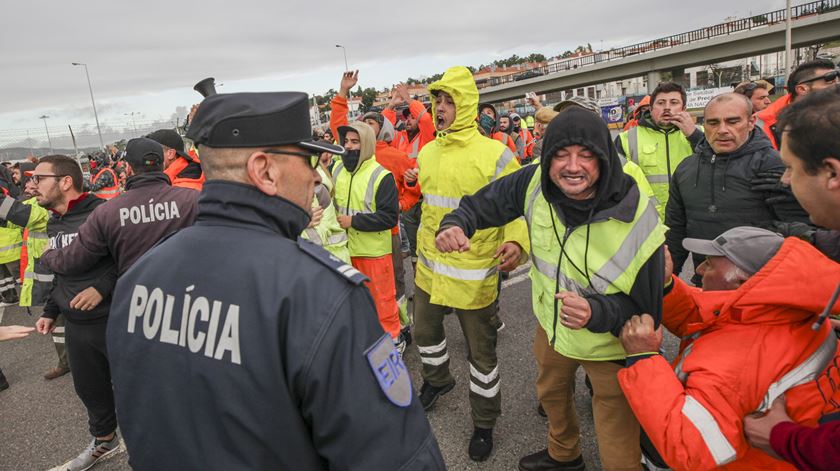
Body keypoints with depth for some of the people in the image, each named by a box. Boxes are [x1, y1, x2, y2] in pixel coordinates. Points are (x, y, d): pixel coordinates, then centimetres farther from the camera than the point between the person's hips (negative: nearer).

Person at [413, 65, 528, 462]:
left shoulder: (494, 154, -13)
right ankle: (437, 379, 55)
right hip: (429, 266, 6)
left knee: (481, 352, 8)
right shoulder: (427, 153, 6)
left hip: (474, 273, -6)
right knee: (425, 330, 24)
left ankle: (484, 423, 31)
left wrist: (515, 240, -29)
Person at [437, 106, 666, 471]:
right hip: (552, 326, 5)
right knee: (551, 393, 33)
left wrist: (597, 313, -42)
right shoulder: (537, 183, -20)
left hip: (611, 346, -5)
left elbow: (645, 307, -23)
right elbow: (485, 203, -7)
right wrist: (456, 223, -29)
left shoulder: (638, 221, -32)